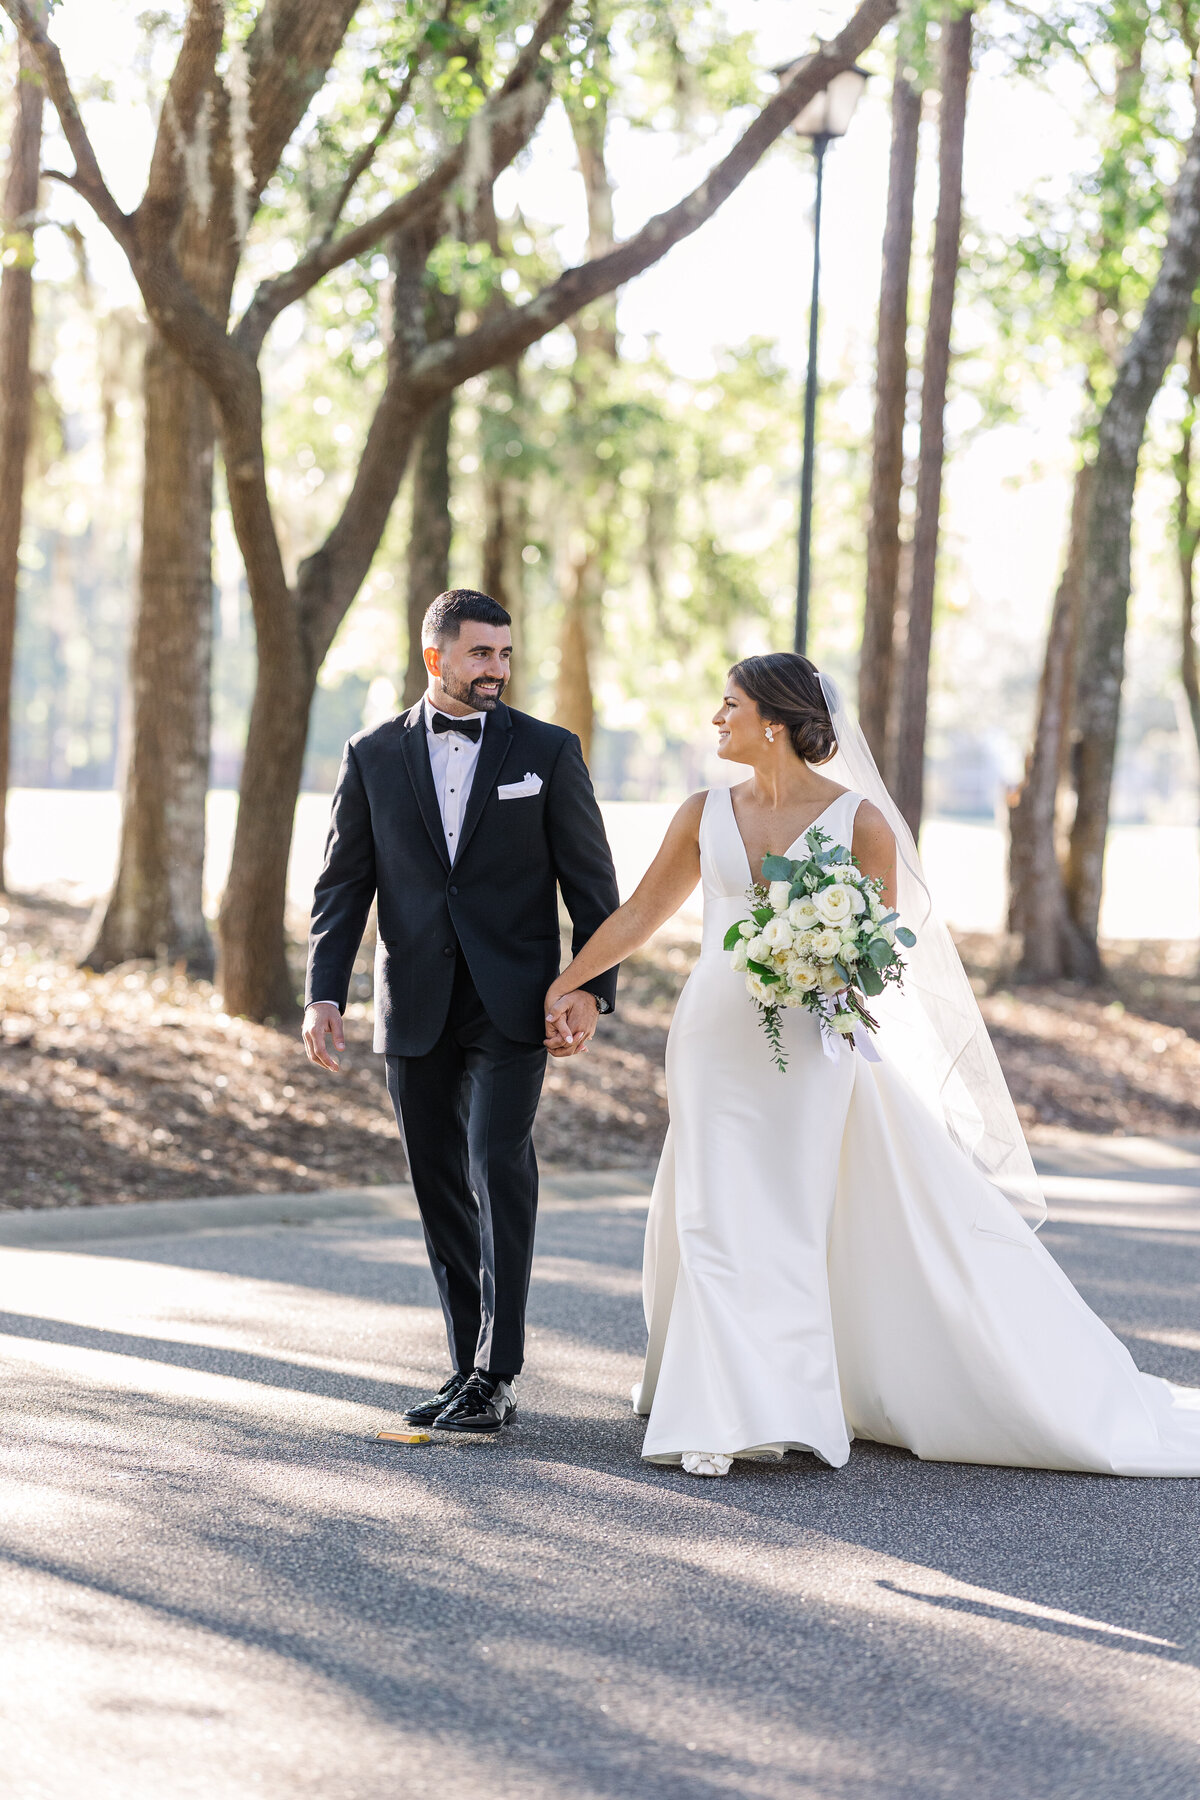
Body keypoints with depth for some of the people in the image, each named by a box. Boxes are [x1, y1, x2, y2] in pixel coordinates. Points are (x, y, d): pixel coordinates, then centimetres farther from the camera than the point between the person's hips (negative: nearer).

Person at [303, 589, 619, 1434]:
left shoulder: (549, 751, 2)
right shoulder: (373, 755, 6)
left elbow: (592, 881, 3)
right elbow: (343, 884, 6)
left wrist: (593, 989, -6)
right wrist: (324, 993, -5)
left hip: (511, 1006, -3)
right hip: (415, 1010, 3)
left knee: (498, 1169, -15)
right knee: (441, 1190, 7)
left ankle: (495, 1375, -11)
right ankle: (471, 1368, 17)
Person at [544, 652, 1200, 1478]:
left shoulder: (858, 820, -5)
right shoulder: (707, 814, 6)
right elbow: (641, 913, 15)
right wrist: (563, 984, 16)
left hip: (809, 1050, -3)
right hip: (715, 1040, 3)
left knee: (793, 1220, -3)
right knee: (718, 1220, 3)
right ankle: (724, 1417, 13)